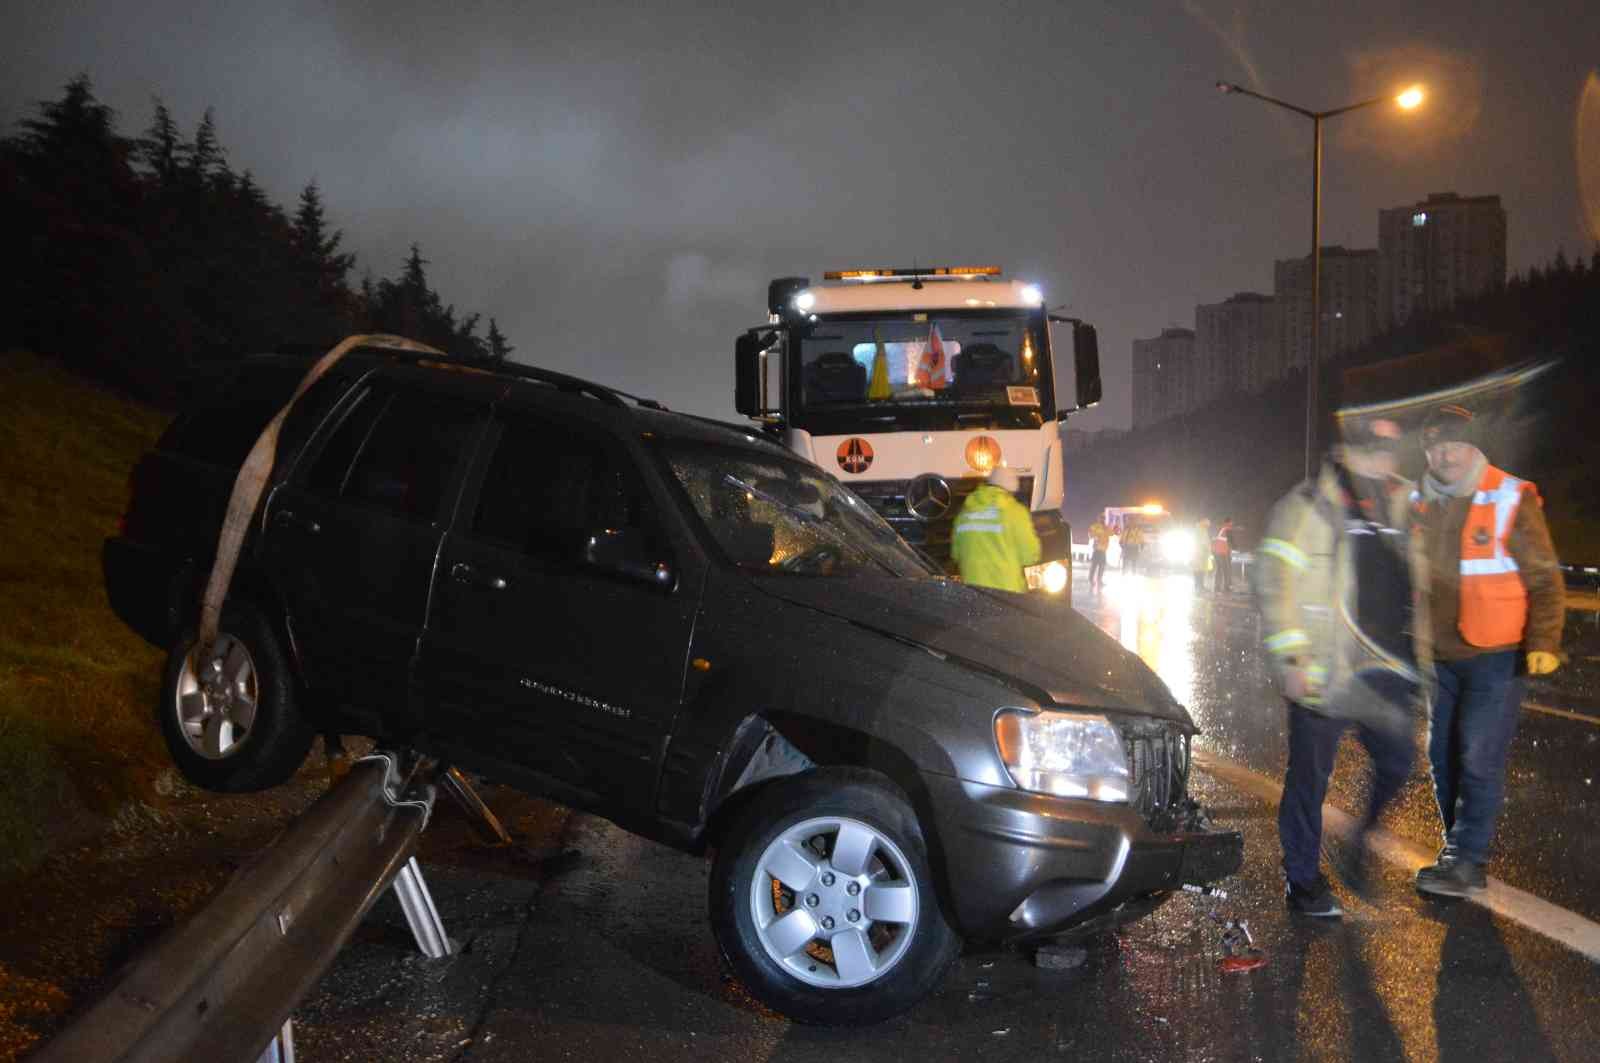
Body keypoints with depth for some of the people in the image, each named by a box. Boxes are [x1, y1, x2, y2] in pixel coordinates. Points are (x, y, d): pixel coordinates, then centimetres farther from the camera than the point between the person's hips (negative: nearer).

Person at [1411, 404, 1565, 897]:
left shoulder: (1510, 500, -11)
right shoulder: (1420, 505, 5)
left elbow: (1545, 578, -9)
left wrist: (1543, 642, -17)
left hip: (1495, 657, -6)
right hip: (1441, 657, 6)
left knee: (1479, 760, -9)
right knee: (1444, 758, 11)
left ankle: (1464, 862, -3)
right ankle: (1462, 856, 23)